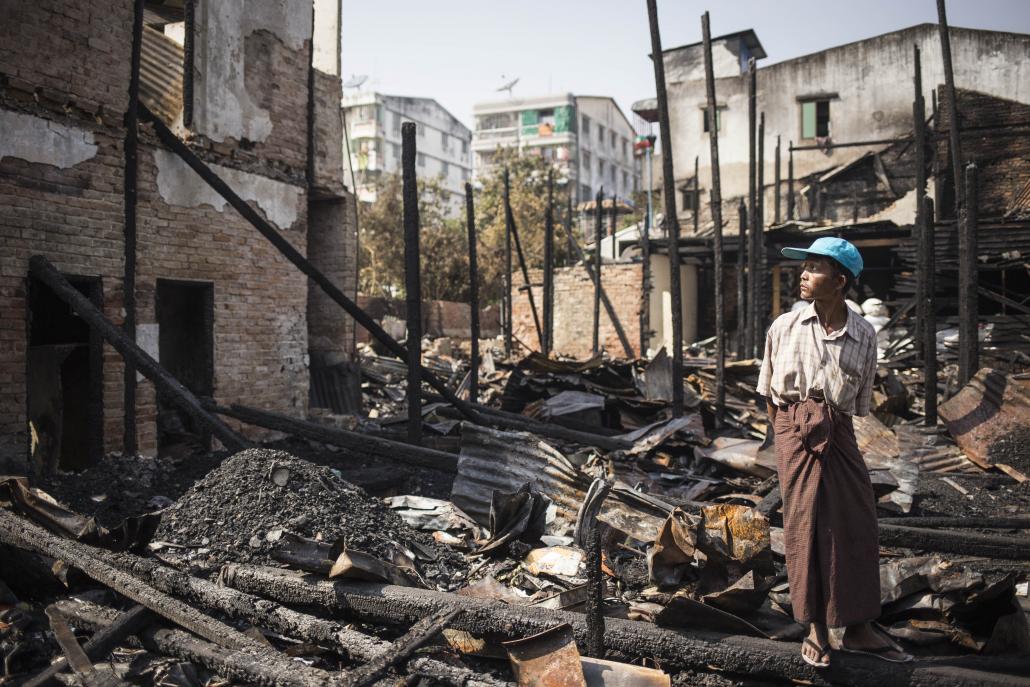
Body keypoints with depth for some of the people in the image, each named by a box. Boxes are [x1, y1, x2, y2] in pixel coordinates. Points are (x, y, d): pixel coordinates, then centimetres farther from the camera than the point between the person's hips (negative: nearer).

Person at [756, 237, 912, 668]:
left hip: (838, 433, 2)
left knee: (856, 525, 4)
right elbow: (769, 391, 8)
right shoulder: (785, 327, 1)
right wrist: (787, 432, 5)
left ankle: (859, 629, 19)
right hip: (795, 430, -1)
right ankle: (816, 632, 13)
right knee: (805, 525, 1)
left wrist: (832, 429, 6)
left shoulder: (863, 335, 2)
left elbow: (860, 400, 9)